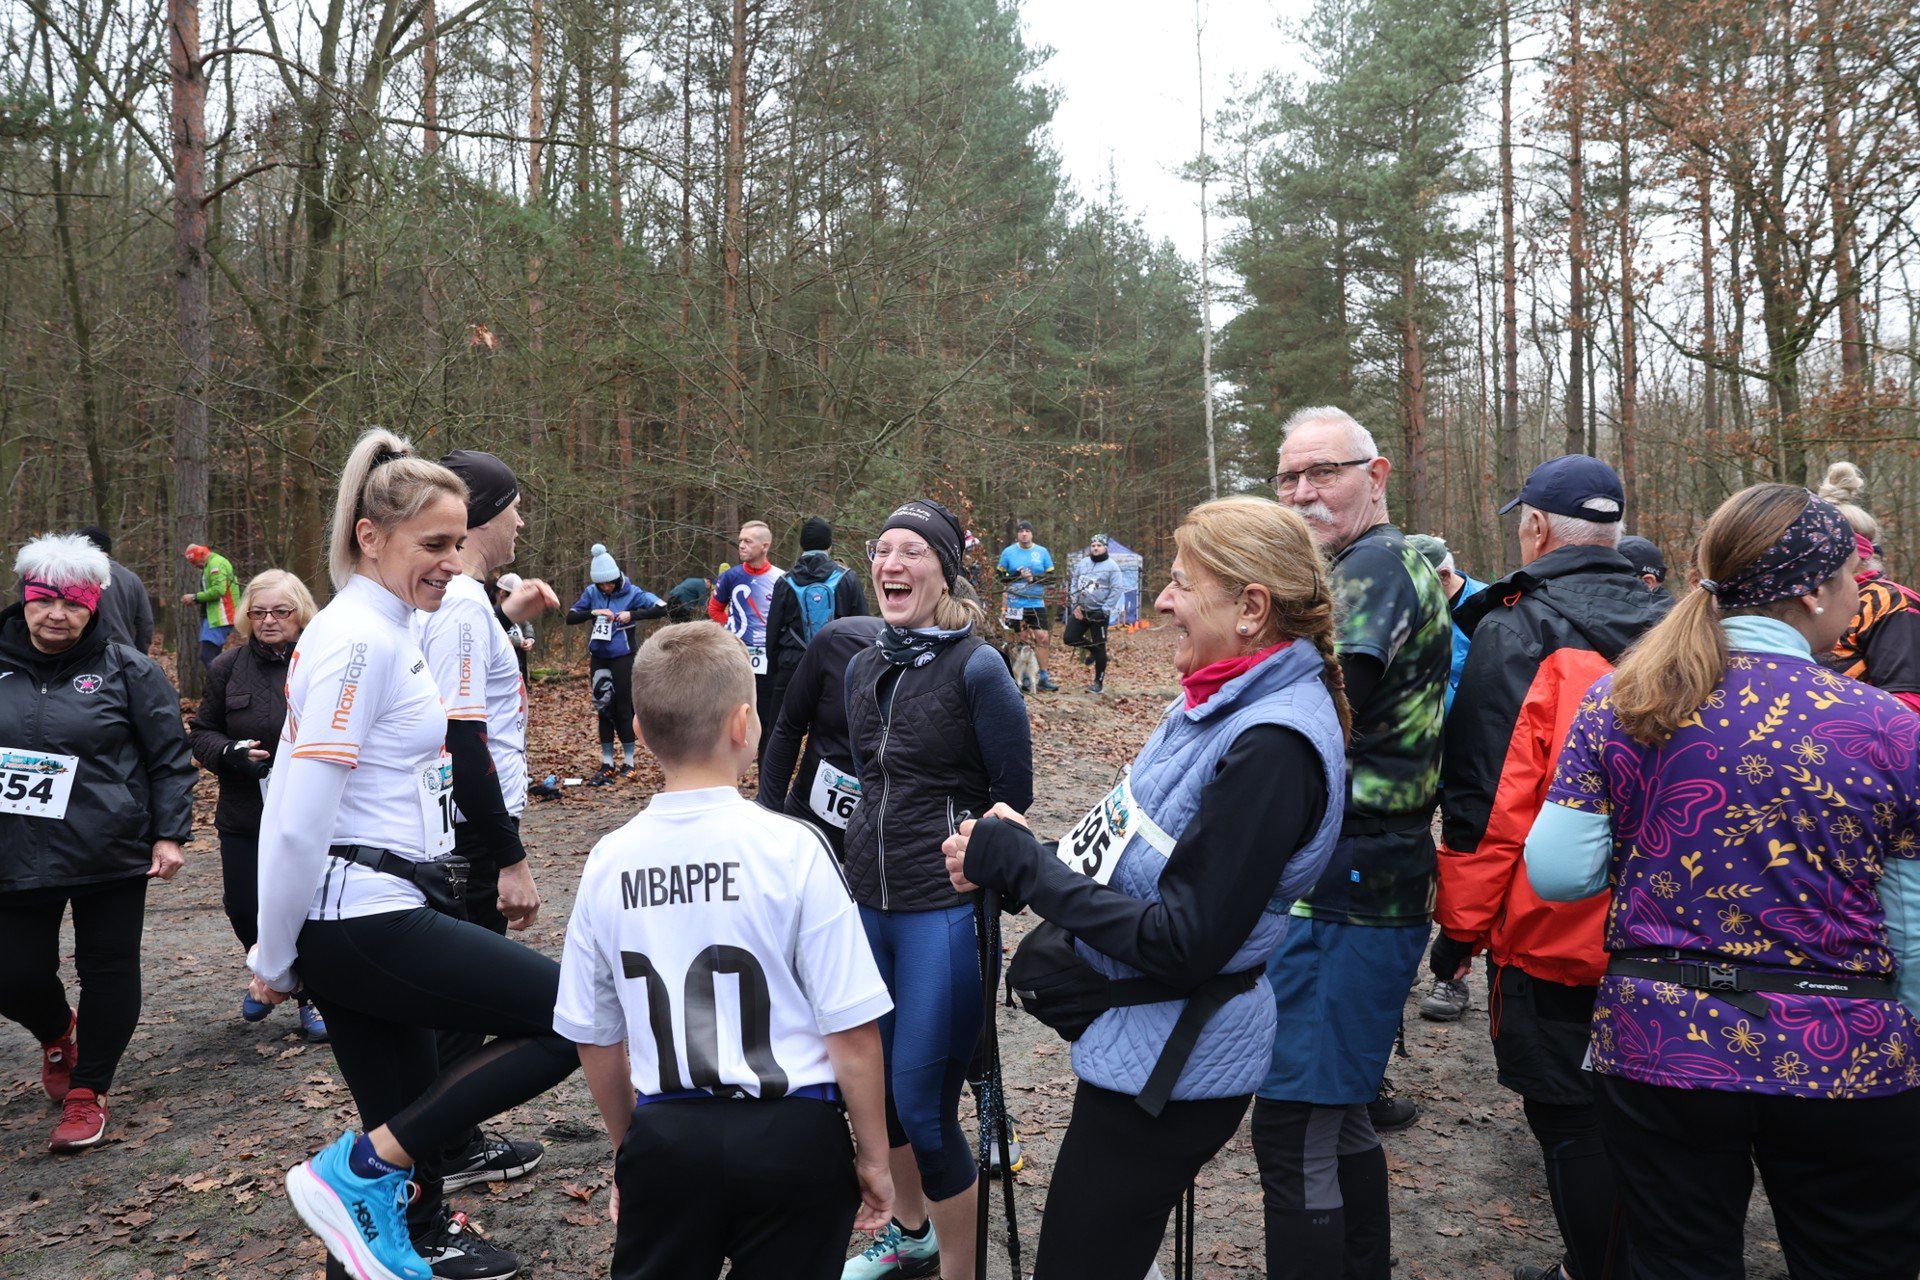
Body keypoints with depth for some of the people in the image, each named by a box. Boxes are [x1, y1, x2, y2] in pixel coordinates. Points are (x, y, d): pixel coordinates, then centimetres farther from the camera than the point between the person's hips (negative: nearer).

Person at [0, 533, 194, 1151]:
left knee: (109, 972, 4)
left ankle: (87, 1091, 22)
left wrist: (169, 835, -7)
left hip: (111, 860, -3)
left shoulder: (127, 671, -3)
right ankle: (56, 1032, 42)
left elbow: (170, 758, -1)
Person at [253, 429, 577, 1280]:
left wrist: (282, 958, 18)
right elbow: (300, 819, -19)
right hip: (370, 921, -10)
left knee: (404, 1129, 15)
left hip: (357, 924, 10)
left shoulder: (379, 631, 15)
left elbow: (289, 801, 19)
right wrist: (274, 962, -7)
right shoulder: (362, 641, -15)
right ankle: (358, 1174, -2)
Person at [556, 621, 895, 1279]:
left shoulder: (607, 862, -3)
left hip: (665, 1137, 3)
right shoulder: (791, 848, -15)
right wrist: (873, 1158, 1)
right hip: (791, 1137, -2)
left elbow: (597, 1041, 6)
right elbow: (852, 1033, -13)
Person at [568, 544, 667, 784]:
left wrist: (632, 614, -27)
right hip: (599, 656, 4)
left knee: (623, 707, -1)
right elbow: (570, 618, 0)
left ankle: (628, 762, 11)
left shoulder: (631, 592, -9)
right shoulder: (591, 593, 0)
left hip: (623, 657, -4)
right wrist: (593, 613, -17)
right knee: (604, 708, 7)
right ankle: (606, 765, 13)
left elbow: (661, 608, -17)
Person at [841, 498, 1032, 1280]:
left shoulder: (977, 668, -13)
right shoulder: (862, 668, 7)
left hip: (947, 912, -7)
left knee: (923, 1103, -5)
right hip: (870, 902, 7)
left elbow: (1012, 799, -7)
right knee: (877, 1078, 18)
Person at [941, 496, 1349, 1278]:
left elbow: (1183, 946, -26)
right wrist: (1013, 855, -3)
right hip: (1135, 1038, 9)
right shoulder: (1227, 702, 3)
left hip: (1167, 1072, -9)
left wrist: (1020, 865, -22)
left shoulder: (1273, 747, -26)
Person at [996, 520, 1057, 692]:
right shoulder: (1008, 552, 3)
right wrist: (1018, 575, -13)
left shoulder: (1042, 552, 5)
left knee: (1042, 637, -8)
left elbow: (1050, 576, 6)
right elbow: (1001, 577, 4)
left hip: (1037, 603, 1)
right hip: (1015, 604, -1)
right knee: (1022, 639, 3)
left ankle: (1044, 678, -2)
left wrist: (1035, 578, -12)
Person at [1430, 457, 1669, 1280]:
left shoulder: (1516, 633, -14)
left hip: (1553, 934, -7)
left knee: (1570, 1123, 6)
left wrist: (1461, 927, -7)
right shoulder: (1669, 626, 5)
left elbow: (1486, 802, -16)